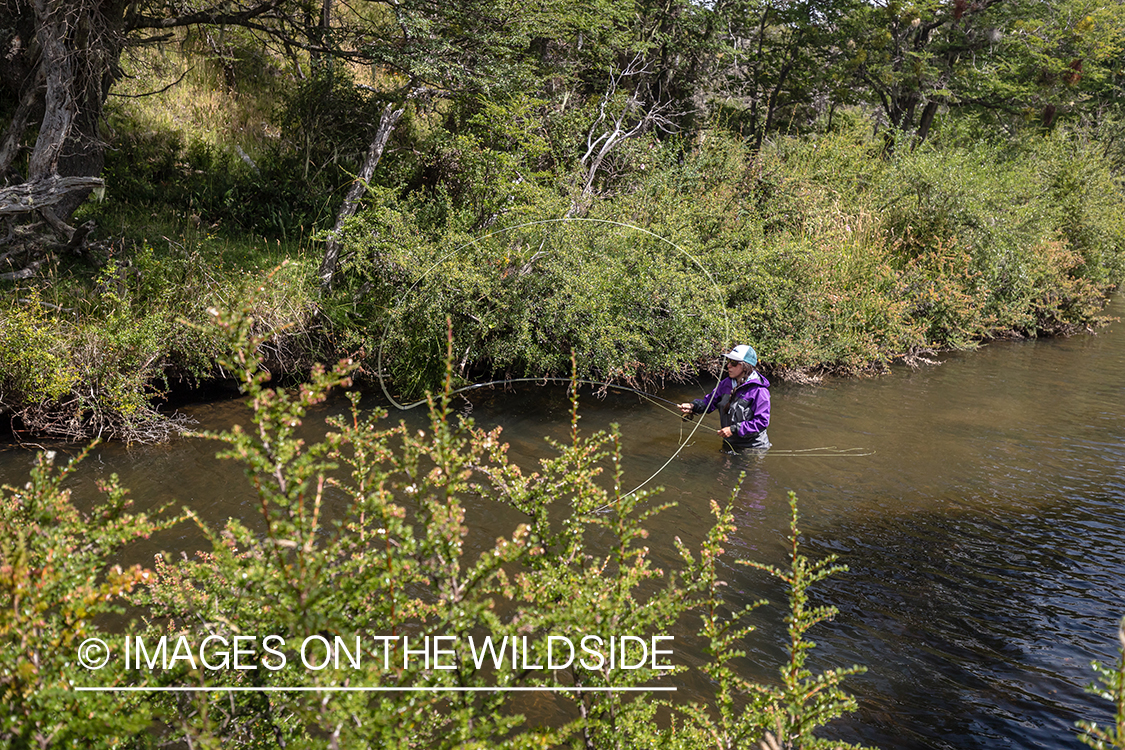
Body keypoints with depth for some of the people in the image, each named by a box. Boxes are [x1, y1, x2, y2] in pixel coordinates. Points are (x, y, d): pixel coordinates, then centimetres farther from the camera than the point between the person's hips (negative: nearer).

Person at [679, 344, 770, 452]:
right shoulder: (726, 383, 1)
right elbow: (710, 400, 11)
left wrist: (734, 429, -25)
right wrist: (693, 407, -10)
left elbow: (762, 422, -23)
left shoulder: (759, 390, -22)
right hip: (729, 443, 7)